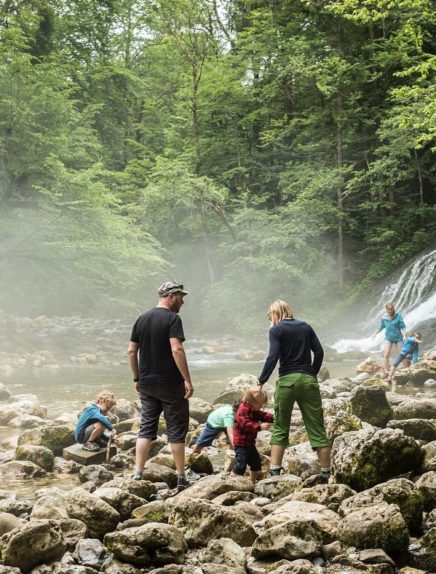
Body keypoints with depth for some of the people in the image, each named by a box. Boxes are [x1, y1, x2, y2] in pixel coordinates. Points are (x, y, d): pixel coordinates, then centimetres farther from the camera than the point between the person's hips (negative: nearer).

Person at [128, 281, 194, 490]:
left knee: (146, 428, 11)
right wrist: (187, 379, -19)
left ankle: (138, 474, 5)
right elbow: (176, 350, -22)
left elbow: (131, 351, 10)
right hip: (170, 385, -6)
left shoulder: (142, 319, 9)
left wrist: (137, 378, 17)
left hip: (146, 384, 6)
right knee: (176, 430, 4)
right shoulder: (172, 318, -11)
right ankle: (181, 477, 9)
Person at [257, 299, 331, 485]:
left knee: (280, 429, 6)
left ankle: (274, 472, 0)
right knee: (317, 428, 5)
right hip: (308, 380, 3)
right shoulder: (306, 327, 13)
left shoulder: (276, 330, 0)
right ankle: (325, 474, 6)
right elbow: (319, 352, 7)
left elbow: (273, 357, -10)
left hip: (287, 380, -3)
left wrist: (261, 382, -8)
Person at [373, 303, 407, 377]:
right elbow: (382, 327, 13)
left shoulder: (398, 316, -11)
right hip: (388, 338, 2)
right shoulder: (384, 318, -2)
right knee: (386, 355, -11)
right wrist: (375, 333, 7)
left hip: (398, 337, -2)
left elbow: (403, 327, -9)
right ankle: (386, 371, -5)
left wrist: (404, 335, -21)